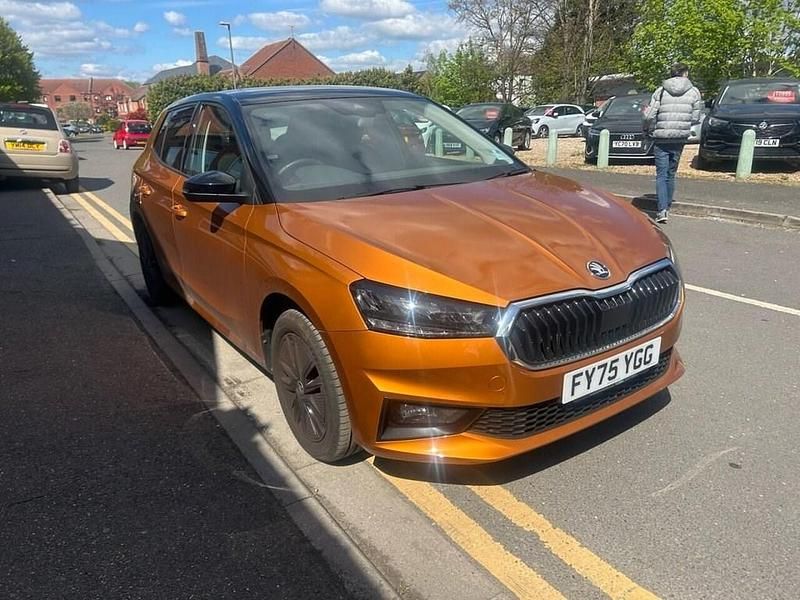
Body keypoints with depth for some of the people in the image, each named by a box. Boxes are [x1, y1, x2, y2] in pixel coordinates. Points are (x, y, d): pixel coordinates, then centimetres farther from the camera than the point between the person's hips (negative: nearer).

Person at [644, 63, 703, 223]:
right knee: (671, 174, 15)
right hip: (680, 139, 2)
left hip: (661, 139, -2)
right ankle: (667, 208, 23)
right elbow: (695, 118, 2)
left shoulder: (661, 91, -3)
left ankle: (662, 210, -15)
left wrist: (650, 130, 12)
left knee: (661, 175, -1)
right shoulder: (694, 92, 2)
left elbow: (649, 116, -6)